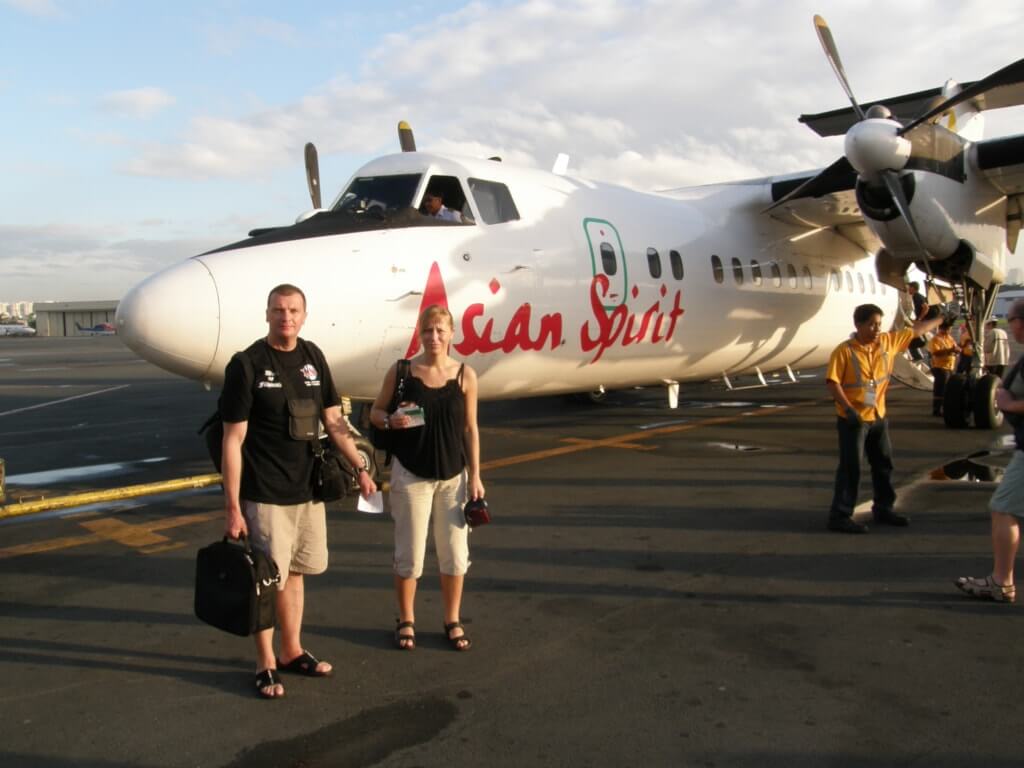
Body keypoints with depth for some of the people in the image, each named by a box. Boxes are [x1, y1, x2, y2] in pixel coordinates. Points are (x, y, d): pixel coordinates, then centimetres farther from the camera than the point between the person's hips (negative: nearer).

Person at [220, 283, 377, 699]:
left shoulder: (313, 357, 5)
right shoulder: (247, 364, -11)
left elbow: (333, 420, 10)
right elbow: (233, 440, -11)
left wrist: (359, 467, 2)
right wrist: (232, 506, -13)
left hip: (307, 489, 5)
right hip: (265, 495, -5)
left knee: (295, 572, 16)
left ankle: (292, 650, 33)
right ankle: (265, 663, 21)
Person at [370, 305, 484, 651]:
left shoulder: (465, 375, -2)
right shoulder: (401, 371, -4)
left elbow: (470, 429, 3)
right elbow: (375, 411, 6)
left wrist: (475, 476, 1)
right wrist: (390, 420, -17)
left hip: (453, 476, 1)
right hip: (411, 475, -1)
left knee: (455, 553, 8)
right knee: (409, 554, 7)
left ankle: (453, 621, 27)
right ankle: (406, 621, 27)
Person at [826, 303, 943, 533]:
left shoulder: (888, 341, 3)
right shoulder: (844, 351, -15)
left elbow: (914, 330, 17)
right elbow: (832, 382, -18)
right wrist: (848, 408, -26)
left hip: (878, 417, 7)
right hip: (853, 419, -7)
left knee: (883, 464, 17)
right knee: (850, 468, -6)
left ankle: (883, 509, 32)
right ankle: (840, 516, -1)